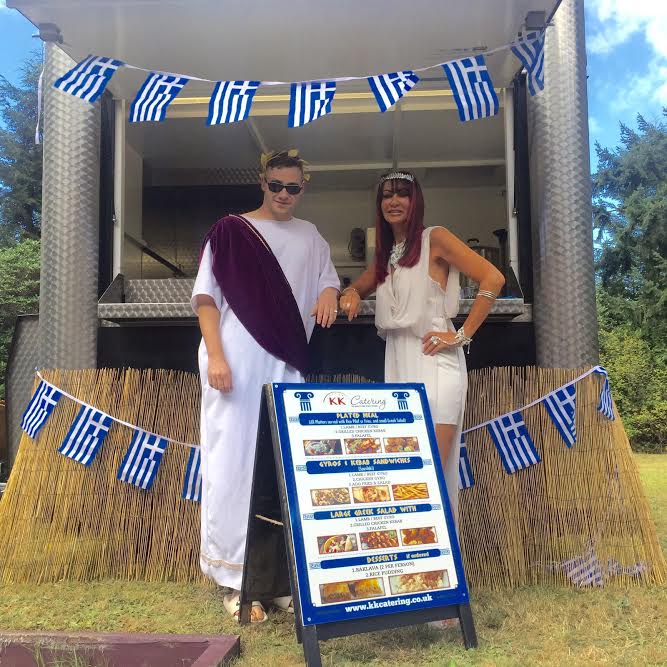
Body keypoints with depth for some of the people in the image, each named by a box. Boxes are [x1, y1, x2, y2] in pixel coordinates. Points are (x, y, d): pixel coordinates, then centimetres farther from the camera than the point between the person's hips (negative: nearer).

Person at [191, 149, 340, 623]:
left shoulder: (309, 236, 15)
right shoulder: (230, 230, 2)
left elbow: (329, 276, 26)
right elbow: (205, 297, -2)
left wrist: (329, 293, 1)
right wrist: (215, 356, -14)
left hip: (287, 365, 4)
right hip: (238, 363, -4)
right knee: (235, 461, -4)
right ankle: (236, 578, 6)